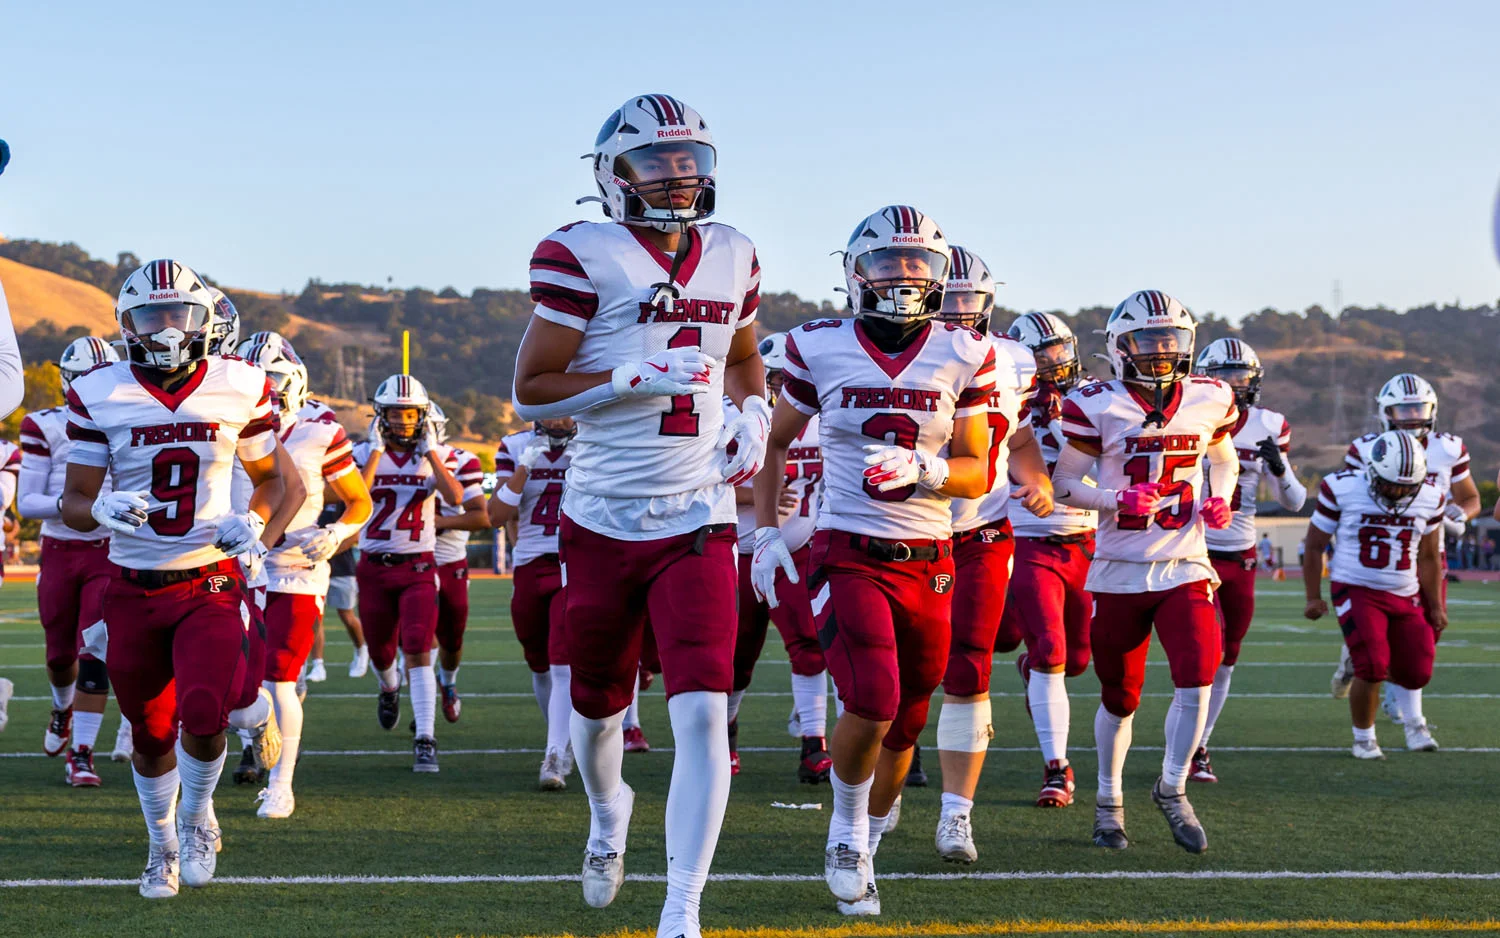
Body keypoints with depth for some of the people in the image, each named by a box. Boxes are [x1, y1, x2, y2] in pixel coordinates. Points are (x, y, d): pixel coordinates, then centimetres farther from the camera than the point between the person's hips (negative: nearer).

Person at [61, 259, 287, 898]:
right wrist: (102, 511, -22)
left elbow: (270, 477, 12)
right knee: (151, 733, 11)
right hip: (133, 590, 1)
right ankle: (163, 846, 36)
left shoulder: (241, 388, -1)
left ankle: (196, 818, 13)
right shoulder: (99, 395, -2)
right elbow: (73, 502, 1)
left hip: (211, 584, -1)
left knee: (204, 714, -19)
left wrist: (255, 520, -8)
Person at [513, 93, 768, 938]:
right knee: (598, 705, 16)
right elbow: (532, 391, -8)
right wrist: (637, 378, -19)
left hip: (698, 522, 2)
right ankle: (608, 810, 51)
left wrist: (754, 417, 5)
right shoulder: (583, 258, -8)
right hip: (604, 520, -2)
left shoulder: (733, 258, 7)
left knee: (703, 713, -13)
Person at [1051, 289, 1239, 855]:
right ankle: (1109, 800, 30)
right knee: (1120, 698, 8)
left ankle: (1172, 790, 5)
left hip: (1185, 568, 2)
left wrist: (1220, 499, 1)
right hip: (1120, 570, -2)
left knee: (1198, 677, -16)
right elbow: (1064, 484, -3)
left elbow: (1222, 458, 22)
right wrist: (1118, 500, -19)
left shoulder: (1209, 400, 3)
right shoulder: (1097, 406, -8)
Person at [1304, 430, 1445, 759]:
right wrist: (1313, 597, 1)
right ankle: (1363, 738, 7)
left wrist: (1435, 605, 16)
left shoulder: (1429, 498, -2)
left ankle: (1359, 669, 33)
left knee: (1416, 674, 0)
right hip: (1357, 591, -4)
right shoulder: (1342, 489, -13)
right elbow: (1314, 545, -1)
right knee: (1372, 667, -17)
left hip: (1405, 596, 4)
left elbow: (1427, 557, 12)